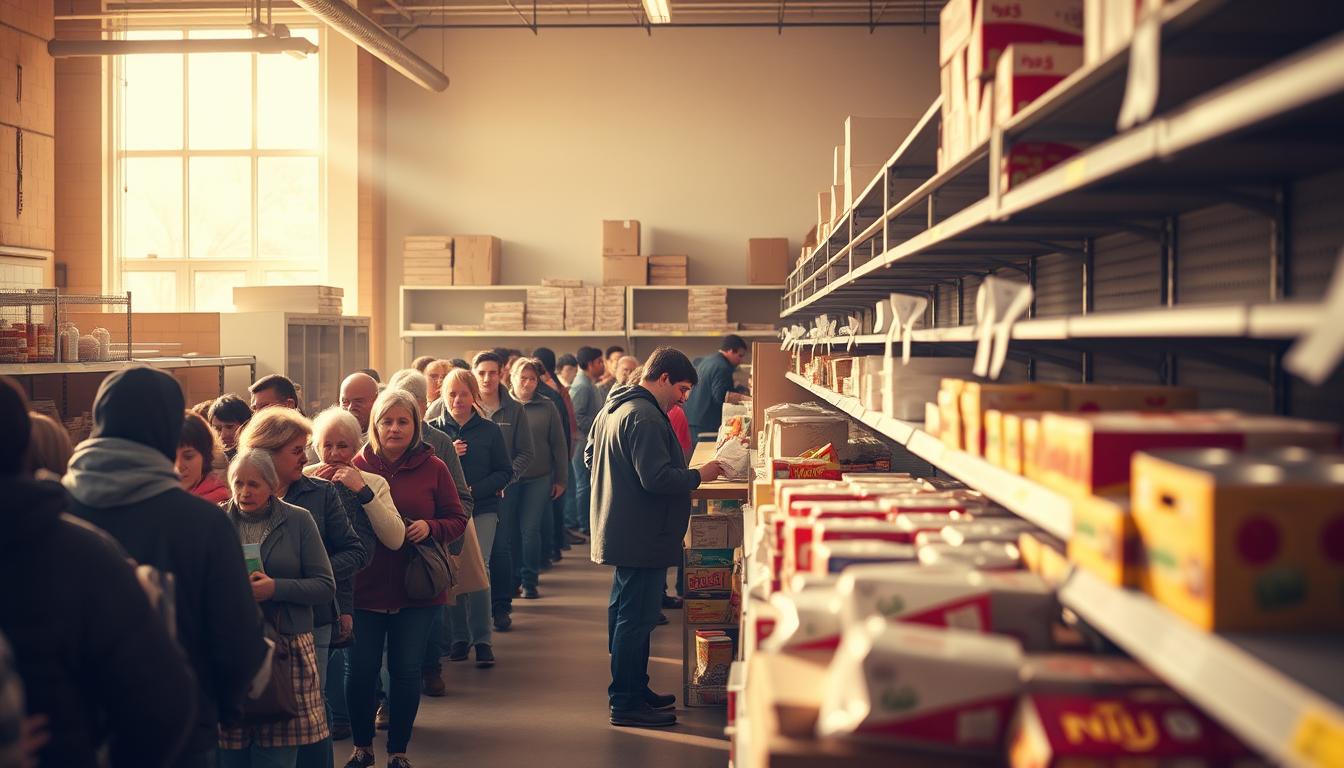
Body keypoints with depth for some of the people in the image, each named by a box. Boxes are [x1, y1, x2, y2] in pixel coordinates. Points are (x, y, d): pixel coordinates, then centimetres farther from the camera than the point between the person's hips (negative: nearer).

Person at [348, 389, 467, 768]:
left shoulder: (433, 468, -2)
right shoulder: (358, 465, -2)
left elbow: (458, 519, 2)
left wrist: (430, 527, -17)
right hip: (366, 587, 0)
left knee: (406, 671, 7)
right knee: (361, 669, 4)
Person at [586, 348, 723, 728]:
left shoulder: (612, 408, 13)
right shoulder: (644, 417, -21)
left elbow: (590, 456, 25)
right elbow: (657, 479, -26)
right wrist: (698, 476, -13)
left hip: (620, 534, 11)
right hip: (642, 537, -11)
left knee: (624, 613, 18)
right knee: (636, 620, -5)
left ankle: (632, 690, 30)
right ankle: (627, 704, 1)